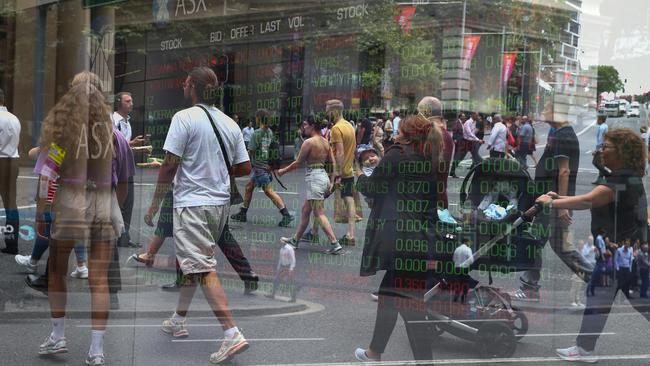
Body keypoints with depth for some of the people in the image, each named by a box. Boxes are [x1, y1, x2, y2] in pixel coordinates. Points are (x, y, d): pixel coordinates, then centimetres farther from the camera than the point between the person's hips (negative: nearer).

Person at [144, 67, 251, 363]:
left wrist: (156, 202, -3)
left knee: (204, 271, -9)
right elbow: (245, 168, 9)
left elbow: (170, 165, -13)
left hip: (192, 204, -7)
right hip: (220, 203, 7)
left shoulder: (184, 118, -10)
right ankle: (178, 322, 34)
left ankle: (232, 335, -17)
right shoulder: (229, 123, 8)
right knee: (192, 263, 22)